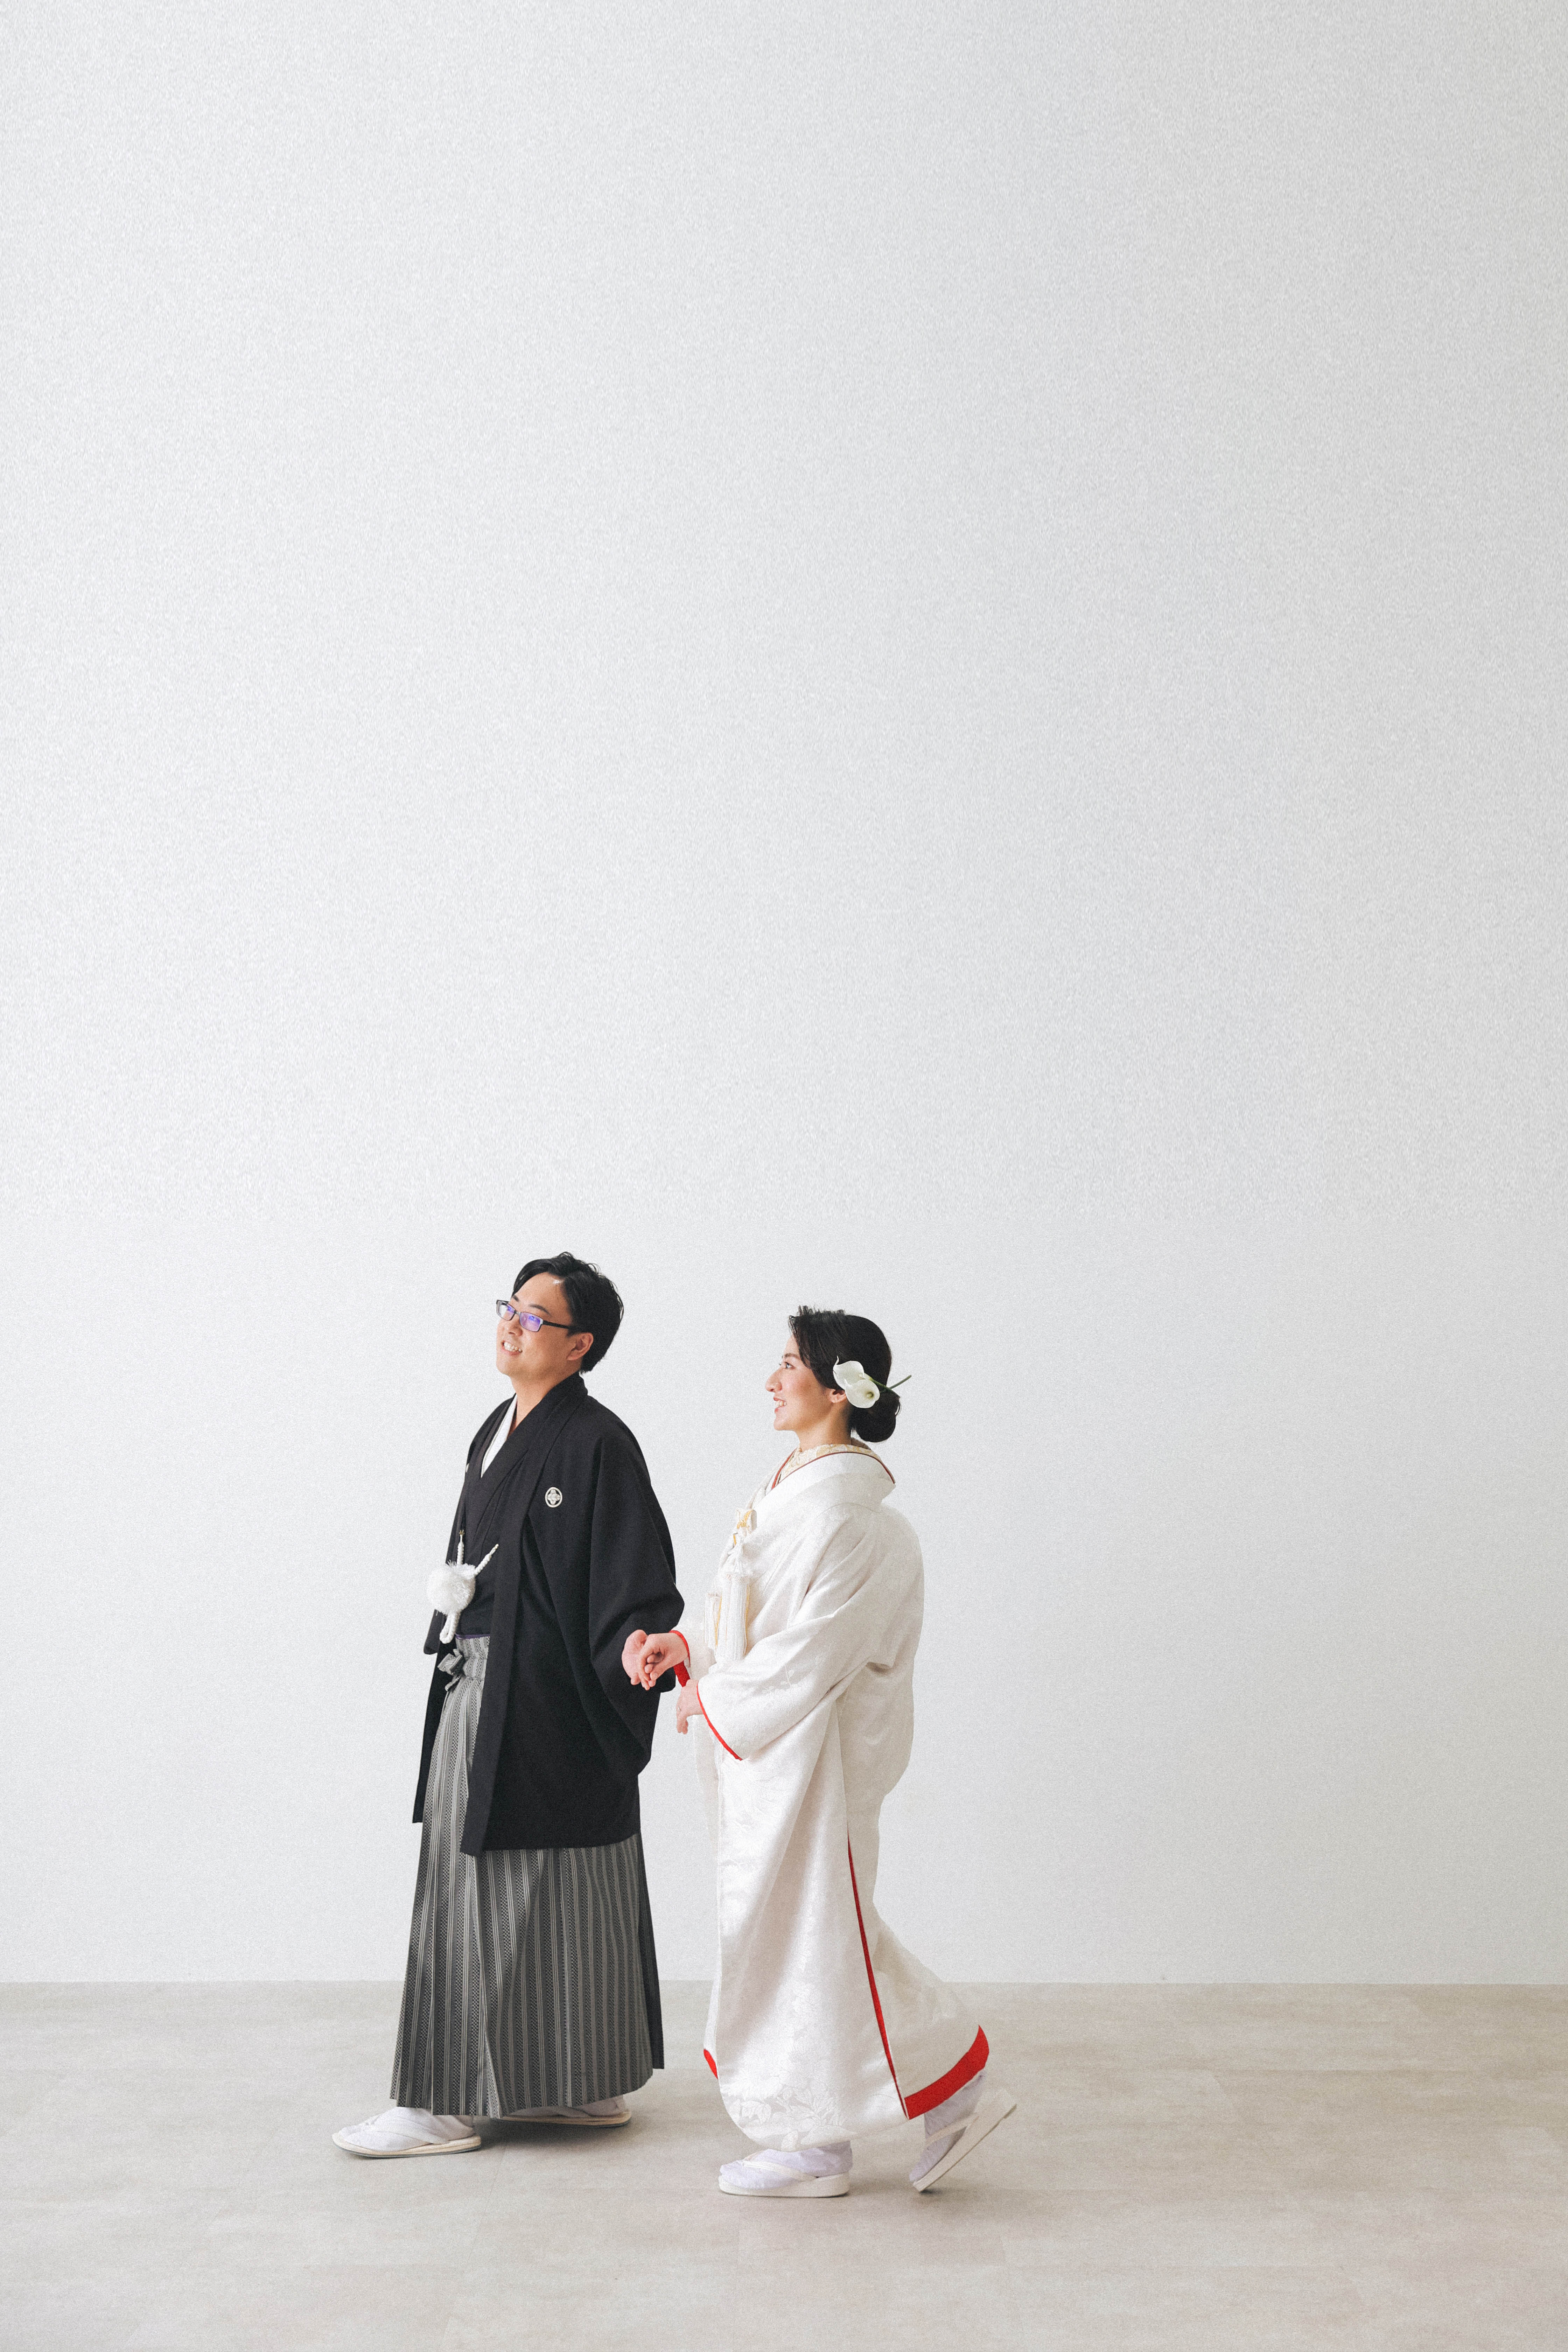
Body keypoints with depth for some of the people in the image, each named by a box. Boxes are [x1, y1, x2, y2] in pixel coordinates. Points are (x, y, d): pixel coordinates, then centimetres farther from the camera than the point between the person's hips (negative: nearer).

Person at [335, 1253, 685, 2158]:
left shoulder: (596, 1444, -14)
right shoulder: (502, 1429, 13)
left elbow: (635, 1574, -20)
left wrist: (636, 1641, -37)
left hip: (540, 1700, -9)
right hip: (481, 1682, 9)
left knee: (496, 1891, -3)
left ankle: (447, 2104, 3)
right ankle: (589, 2086, 23)